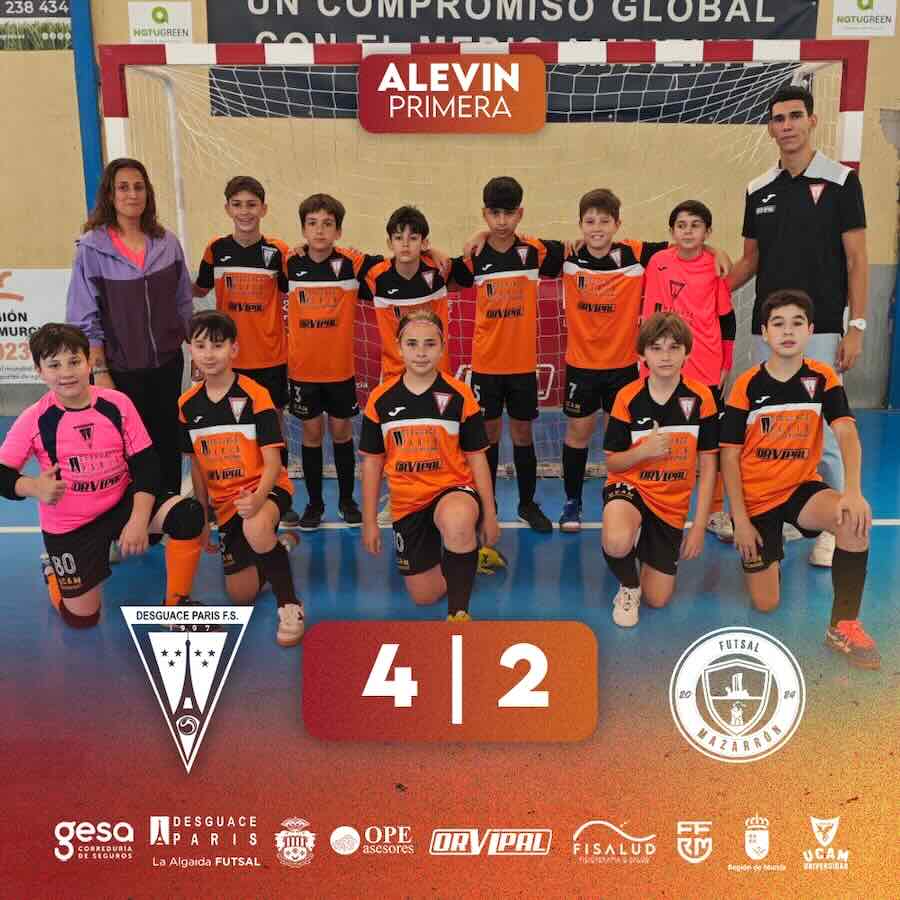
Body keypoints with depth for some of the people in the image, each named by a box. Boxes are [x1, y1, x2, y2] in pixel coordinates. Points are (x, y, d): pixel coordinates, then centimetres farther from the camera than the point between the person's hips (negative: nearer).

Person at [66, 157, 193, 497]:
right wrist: (100, 373, -11)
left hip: (167, 366, 3)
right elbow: (84, 319, -8)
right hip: (121, 370, -3)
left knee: (168, 447, 14)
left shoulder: (167, 243, 2)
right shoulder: (92, 248, -8)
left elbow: (184, 304, 10)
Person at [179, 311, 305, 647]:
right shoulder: (188, 404, 1)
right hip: (225, 499, 5)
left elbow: (272, 460, -16)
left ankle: (290, 605, -21)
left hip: (265, 488, -5)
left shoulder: (254, 395, -14)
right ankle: (270, 544, 37)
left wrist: (258, 497, -35)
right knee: (240, 595, 6)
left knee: (255, 528, -42)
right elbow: (196, 464, 11)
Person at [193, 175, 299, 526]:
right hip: (230, 355, 1)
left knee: (274, 422, 8)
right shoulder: (216, 249, -1)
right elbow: (199, 290, 12)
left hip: (271, 355, -1)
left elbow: (290, 296, 4)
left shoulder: (277, 251, -5)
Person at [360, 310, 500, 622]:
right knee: (425, 596, 6)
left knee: (457, 523, -41)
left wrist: (489, 514, -1)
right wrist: (369, 522, 6)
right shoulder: (380, 399, -2)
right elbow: (372, 462, 6)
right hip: (407, 502, 3)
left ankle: (458, 612, -22)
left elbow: (476, 457, 0)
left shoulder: (459, 395, -6)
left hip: (453, 490, -3)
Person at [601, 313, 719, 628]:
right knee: (617, 544, -38)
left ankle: (647, 545, 33)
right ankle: (628, 586, -3)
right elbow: (612, 462, -2)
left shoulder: (700, 398, -8)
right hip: (629, 487, -2)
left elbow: (708, 465, -3)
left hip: (672, 503, 2)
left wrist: (699, 526, -7)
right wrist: (644, 450, -23)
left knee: (658, 598, 2)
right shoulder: (627, 397, -9)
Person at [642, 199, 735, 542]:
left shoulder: (716, 267, -2)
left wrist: (726, 365, 3)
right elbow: (650, 313, 7)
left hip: (707, 370, -1)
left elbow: (727, 319, 4)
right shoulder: (658, 263, 0)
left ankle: (716, 512, 19)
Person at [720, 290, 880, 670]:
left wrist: (852, 490, -38)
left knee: (855, 519, -34)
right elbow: (729, 456, -7)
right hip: (756, 497, -1)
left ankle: (843, 625, -18)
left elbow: (847, 433, -19)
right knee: (766, 604, -1)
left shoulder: (823, 378, -6)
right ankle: (767, 548, 34)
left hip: (802, 487, 1)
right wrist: (740, 520, -12)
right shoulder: (747, 385, -10)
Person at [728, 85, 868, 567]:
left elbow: (856, 259, -4)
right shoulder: (758, 190, 9)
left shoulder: (840, 182, -3)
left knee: (820, 433, -2)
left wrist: (856, 326, -11)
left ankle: (833, 526, 13)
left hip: (820, 331, -4)